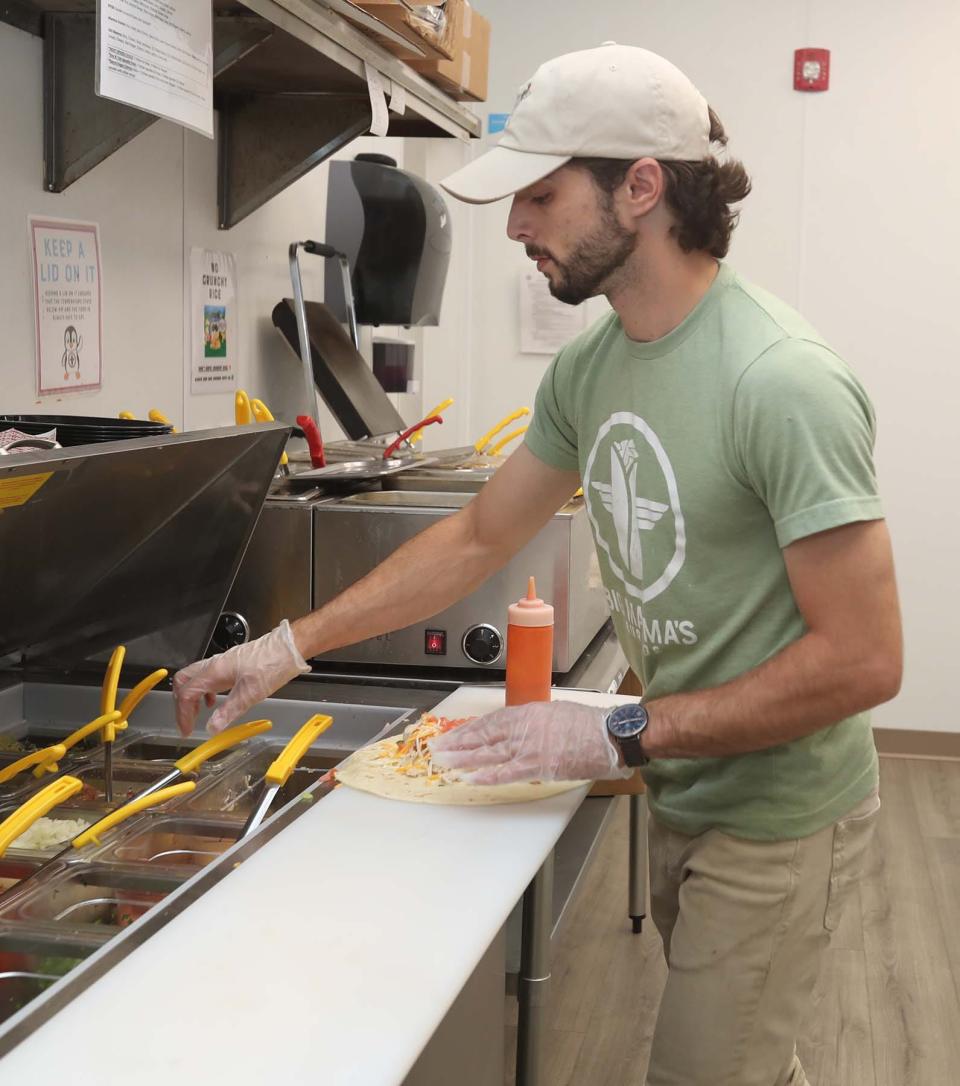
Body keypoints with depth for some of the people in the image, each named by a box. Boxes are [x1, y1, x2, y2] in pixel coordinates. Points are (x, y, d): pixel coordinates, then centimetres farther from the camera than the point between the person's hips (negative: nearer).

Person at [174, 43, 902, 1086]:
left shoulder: (781, 382, -26)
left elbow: (863, 661, -25)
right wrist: (288, 646, 4)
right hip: (681, 796, 7)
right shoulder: (589, 366, -2)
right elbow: (478, 537, 8)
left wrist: (618, 736, -24)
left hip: (776, 822, -7)